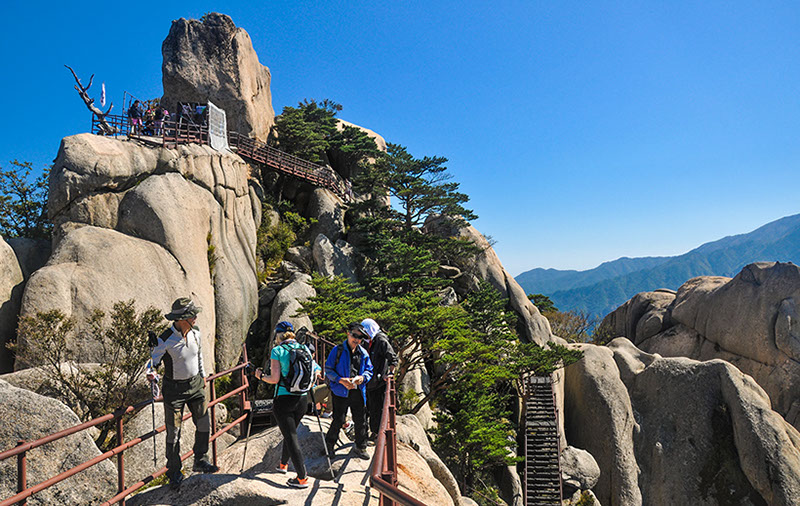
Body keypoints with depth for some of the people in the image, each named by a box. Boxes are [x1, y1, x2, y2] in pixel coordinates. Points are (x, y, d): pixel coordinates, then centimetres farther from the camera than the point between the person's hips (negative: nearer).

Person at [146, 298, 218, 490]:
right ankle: (174, 472, 20)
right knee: (173, 431, 3)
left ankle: (200, 461, 27)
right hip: (174, 388, -5)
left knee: (204, 424, 7)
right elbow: (153, 360, -15)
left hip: (195, 384, 5)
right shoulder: (165, 340, -22)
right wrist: (152, 374, -37)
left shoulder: (195, 332, -4)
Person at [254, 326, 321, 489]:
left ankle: (302, 478, 0)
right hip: (302, 399, 5)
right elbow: (314, 371, 5)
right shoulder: (305, 349, 4)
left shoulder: (277, 351, -9)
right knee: (290, 432, 24)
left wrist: (260, 376, 6)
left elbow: (275, 379, -11)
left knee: (291, 437, 1)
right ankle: (283, 464, 43)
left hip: (284, 399, -5)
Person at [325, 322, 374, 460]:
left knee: (360, 420, 8)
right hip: (341, 391, -4)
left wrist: (363, 377, -8)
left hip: (358, 391, 4)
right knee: (338, 420, 2)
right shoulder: (338, 350, -4)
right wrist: (341, 380, -17)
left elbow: (369, 370, 14)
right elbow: (328, 369, -4)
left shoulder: (363, 353, 8)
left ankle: (360, 447, 24)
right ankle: (329, 444, 25)